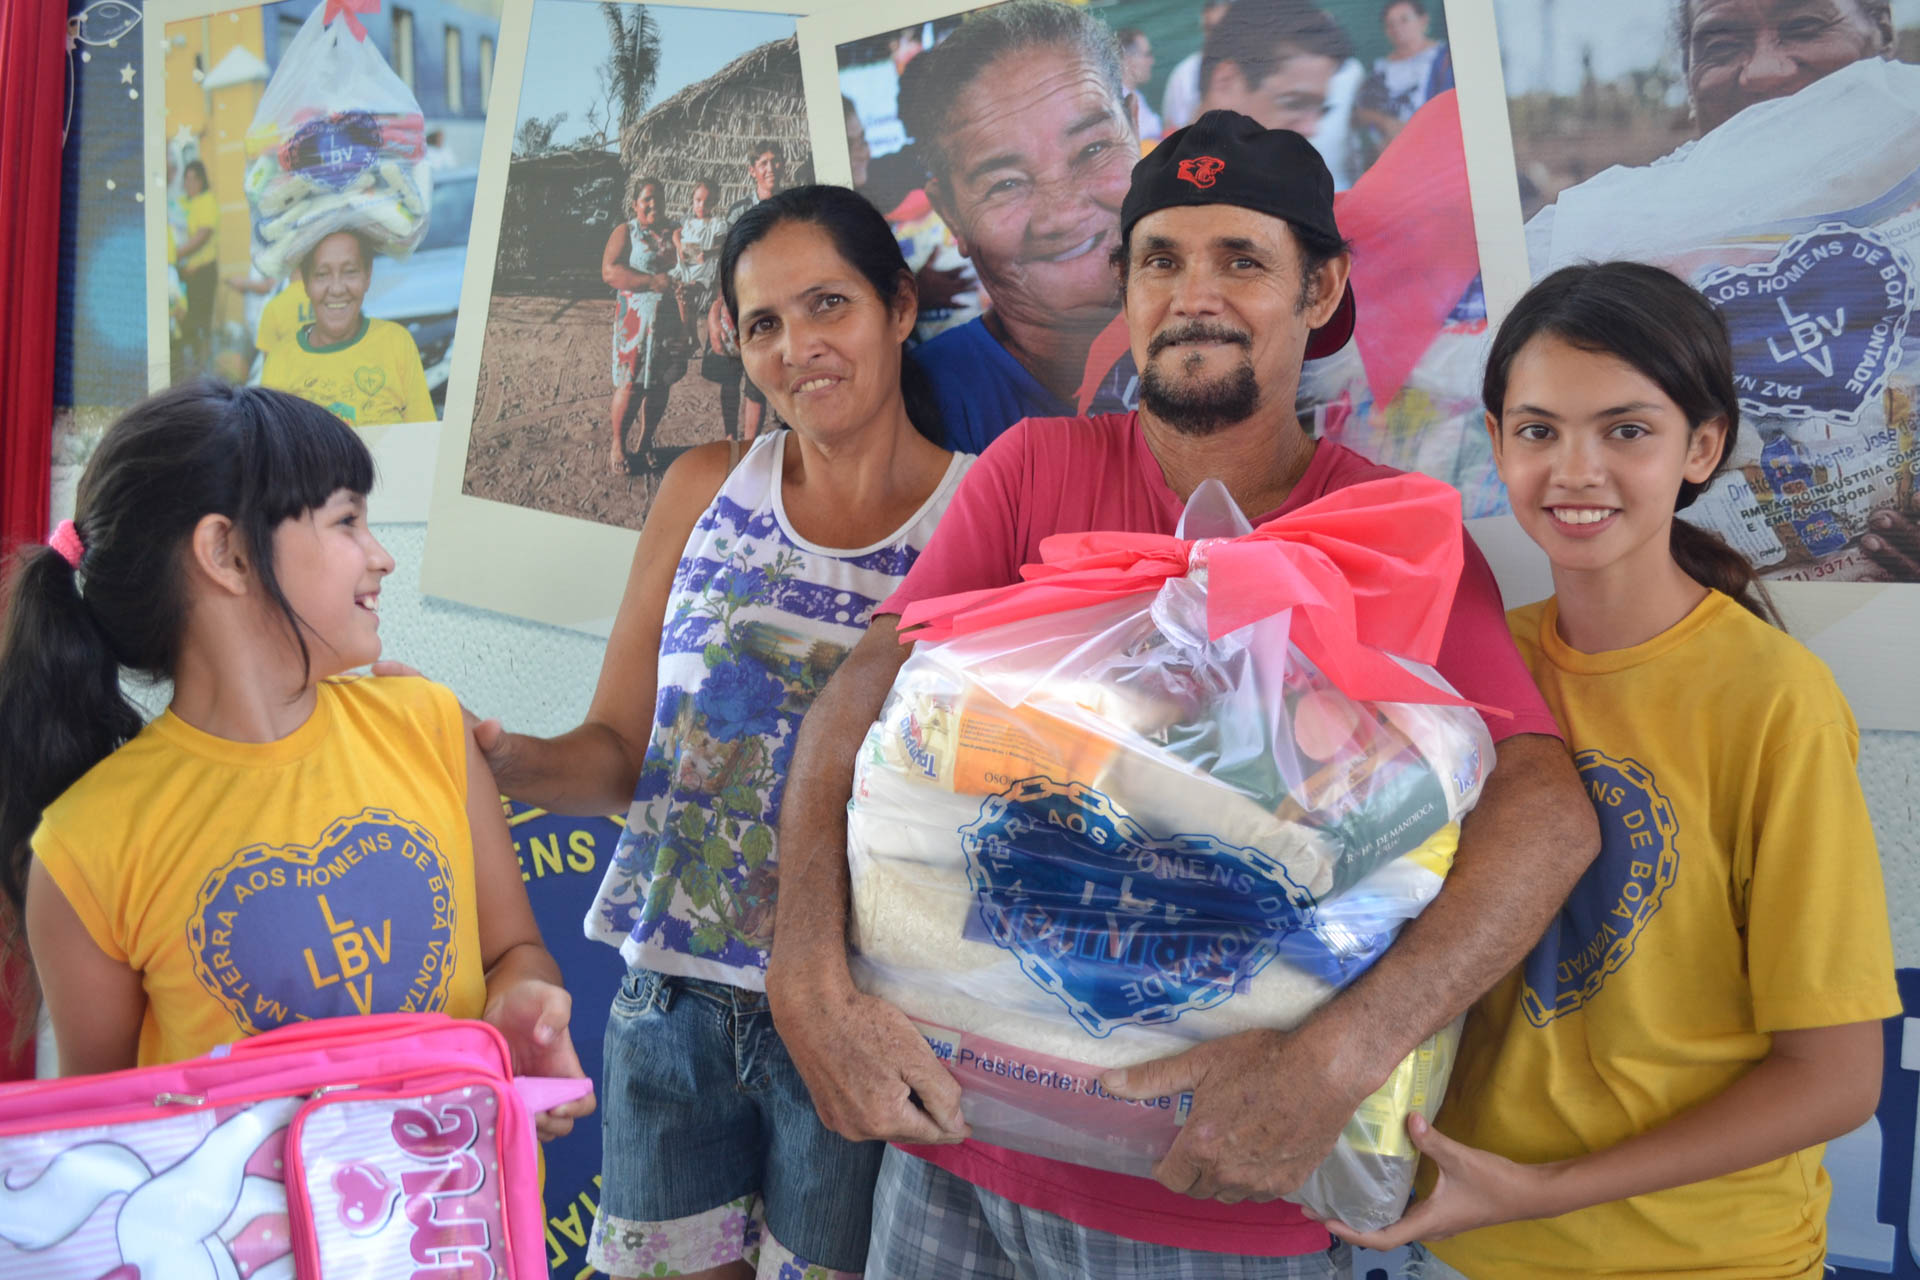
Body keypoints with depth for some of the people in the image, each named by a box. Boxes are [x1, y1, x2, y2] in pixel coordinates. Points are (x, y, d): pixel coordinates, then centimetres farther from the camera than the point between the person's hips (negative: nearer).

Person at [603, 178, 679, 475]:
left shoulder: (672, 235, 16)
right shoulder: (625, 233, 1)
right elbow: (609, 272, -11)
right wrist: (652, 281, -19)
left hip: (670, 317, 5)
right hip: (635, 316, -5)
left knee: (661, 384, 6)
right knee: (630, 384, -7)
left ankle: (646, 443, 19)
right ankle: (618, 446, 5)